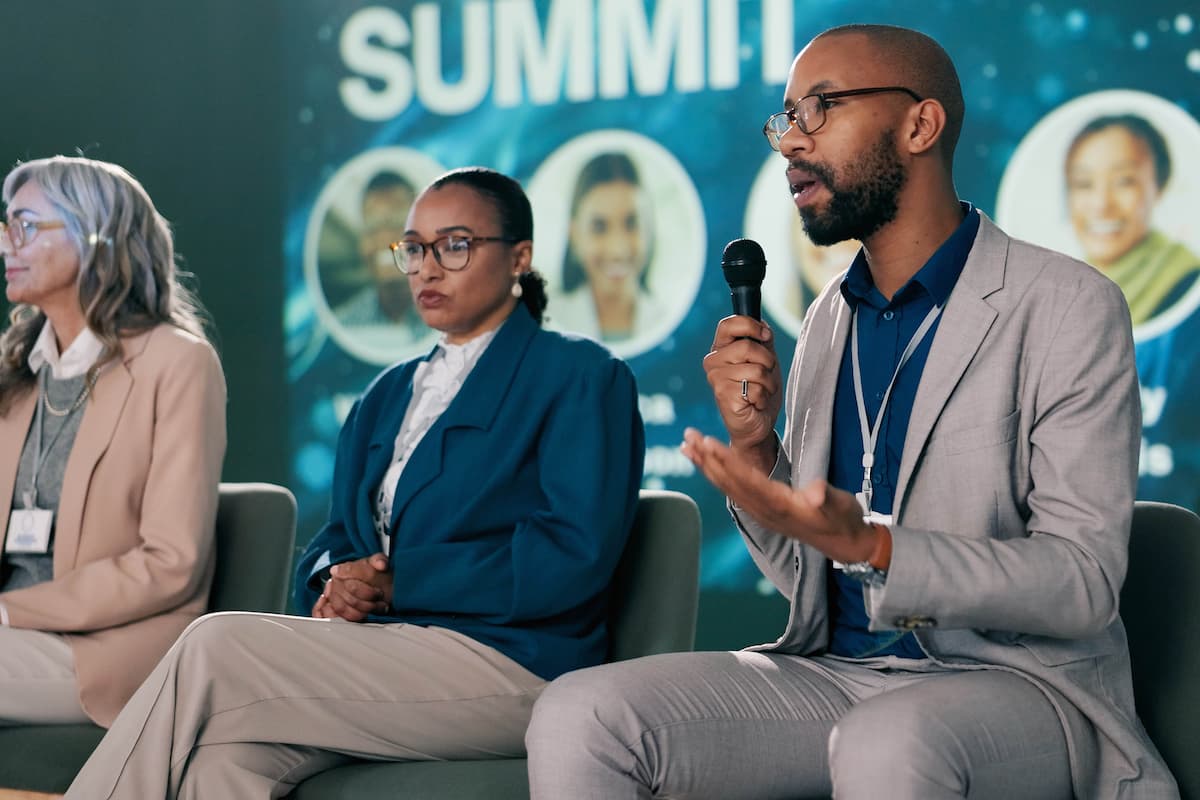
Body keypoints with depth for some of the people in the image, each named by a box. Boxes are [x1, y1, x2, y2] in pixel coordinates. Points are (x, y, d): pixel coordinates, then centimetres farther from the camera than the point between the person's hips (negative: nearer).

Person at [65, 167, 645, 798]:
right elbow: (339, 535, 22)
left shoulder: (580, 377, 2)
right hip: (386, 650, 6)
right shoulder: (389, 394, 26)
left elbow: (575, 556, -11)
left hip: (508, 666, -6)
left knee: (216, 647, -24)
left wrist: (399, 581, -12)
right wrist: (336, 582, -4)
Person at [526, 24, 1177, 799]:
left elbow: (1083, 582, -14)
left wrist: (868, 547, -26)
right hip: (836, 672, 6)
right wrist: (754, 444, -3)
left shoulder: (1066, 307, -6)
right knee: (578, 715, -17)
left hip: (1015, 681, -6)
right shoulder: (830, 319, 13)